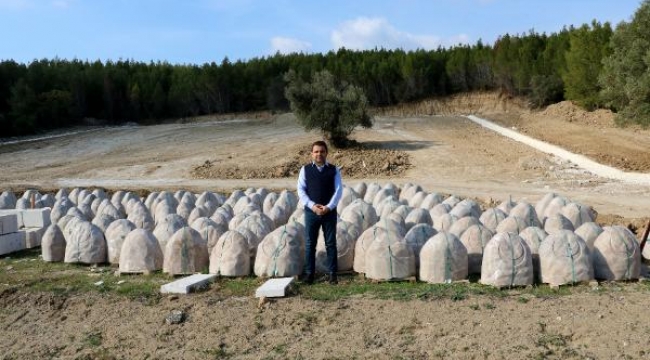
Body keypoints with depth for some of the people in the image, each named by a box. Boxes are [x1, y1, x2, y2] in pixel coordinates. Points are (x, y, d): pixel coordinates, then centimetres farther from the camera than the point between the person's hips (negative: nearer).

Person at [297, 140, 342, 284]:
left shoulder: (334, 170, 4)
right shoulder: (305, 170, 4)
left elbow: (338, 190, -1)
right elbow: (301, 190, -1)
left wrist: (329, 207, -13)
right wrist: (312, 205, -13)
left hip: (329, 211, 0)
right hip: (311, 211, 0)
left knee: (331, 243, 6)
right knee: (310, 244, 5)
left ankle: (332, 273, 13)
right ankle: (309, 272, 15)